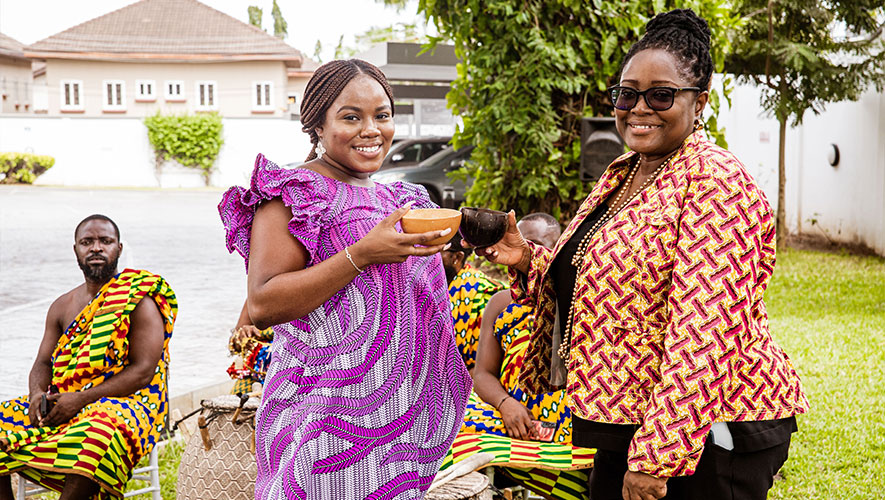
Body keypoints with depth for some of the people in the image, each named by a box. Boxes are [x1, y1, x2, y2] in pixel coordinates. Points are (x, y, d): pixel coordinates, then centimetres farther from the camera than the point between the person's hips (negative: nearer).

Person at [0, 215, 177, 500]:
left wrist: (81, 398, -19)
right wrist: (38, 393, -10)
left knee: (98, 433, -40)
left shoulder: (140, 302, -4)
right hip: (60, 403, 7)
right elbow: (43, 363, 15)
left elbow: (144, 371, -12)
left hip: (126, 403, -6)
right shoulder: (62, 307, 16)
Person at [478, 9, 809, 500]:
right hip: (622, 422, 8)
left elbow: (704, 333, -24)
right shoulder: (619, 175, 11)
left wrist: (657, 458, -27)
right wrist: (529, 261, 3)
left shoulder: (715, 182, -16)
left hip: (702, 433, -8)